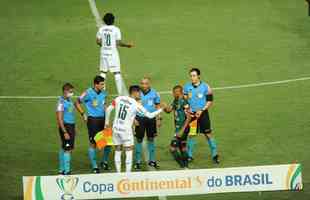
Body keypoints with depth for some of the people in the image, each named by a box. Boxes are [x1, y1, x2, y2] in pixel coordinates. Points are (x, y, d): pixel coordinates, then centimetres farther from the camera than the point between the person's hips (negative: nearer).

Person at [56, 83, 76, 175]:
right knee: (67, 149, -9)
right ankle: (67, 171, -8)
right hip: (65, 127, -9)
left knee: (64, 149, 14)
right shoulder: (61, 102, -15)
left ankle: (62, 170, 21)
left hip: (71, 126, 9)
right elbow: (59, 119, -18)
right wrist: (65, 132, -21)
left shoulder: (69, 100, 11)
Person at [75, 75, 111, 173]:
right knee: (93, 143, -1)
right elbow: (77, 103, -2)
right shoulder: (88, 93, -10)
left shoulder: (103, 93, 7)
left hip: (102, 119, 6)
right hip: (93, 120, -6)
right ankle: (94, 166, 7)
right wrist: (83, 114, -6)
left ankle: (105, 162, 24)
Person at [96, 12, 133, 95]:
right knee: (117, 73, 1)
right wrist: (127, 45, 5)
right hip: (113, 53, -3)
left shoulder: (101, 29, 1)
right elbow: (119, 43, -11)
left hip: (103, 52, 3)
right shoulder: (116, 29, -9)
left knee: (103, 72, 13)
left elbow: (98, 41, 2)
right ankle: (121, 91, 0)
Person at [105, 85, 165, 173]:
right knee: (129, 152, 5)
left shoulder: (119, 99, 1)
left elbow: (108, 109, 5)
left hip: (116, 129, 5)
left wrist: (107, 122, 18)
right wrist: (161, 110, 7)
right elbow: (150, 115, -6)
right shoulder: (136, 105, -11)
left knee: (118, 151, 14)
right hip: (126, 130, -5)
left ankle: (118, 173, 16)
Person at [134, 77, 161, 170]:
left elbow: (158, 106, 9)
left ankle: (152, 160, 21)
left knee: (151, 139, 10)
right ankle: (138, 161, 9)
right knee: (139, 140, 2)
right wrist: (134, 119, -9)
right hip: (140, 119, -2)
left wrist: (158, 119, 6)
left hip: (151, 119, 2)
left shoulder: (154, 93, 0)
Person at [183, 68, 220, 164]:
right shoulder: (187, 87, 3)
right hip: (191, 114, 2)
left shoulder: (205, 87, -5)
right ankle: (189, 155, 15)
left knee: (208, 134, -2)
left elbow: (210, 101, -4)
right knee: (191, 134, 5)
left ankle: (214, 155, 6)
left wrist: (201, 111, -14)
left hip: (203, 113, -2)